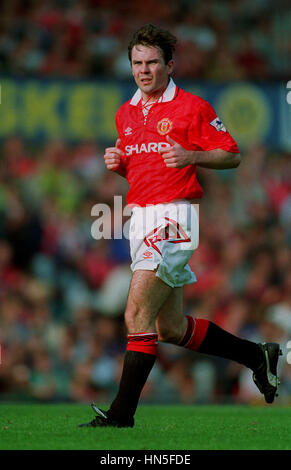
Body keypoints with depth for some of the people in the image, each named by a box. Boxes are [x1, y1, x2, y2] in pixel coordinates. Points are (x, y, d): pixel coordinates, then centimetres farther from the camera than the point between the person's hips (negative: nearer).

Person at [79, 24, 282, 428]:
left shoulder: (191, 107, -5)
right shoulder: (126, 114, 16)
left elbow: (232, 155, -2)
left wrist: (191, 156, -18)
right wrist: (117, 163, 5)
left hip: (173, 217, -8)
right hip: (140, 217, 8)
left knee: (137, 315, -16)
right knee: (172, 329, 12)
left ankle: (122, 412, -14)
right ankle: (258, 356, 29)